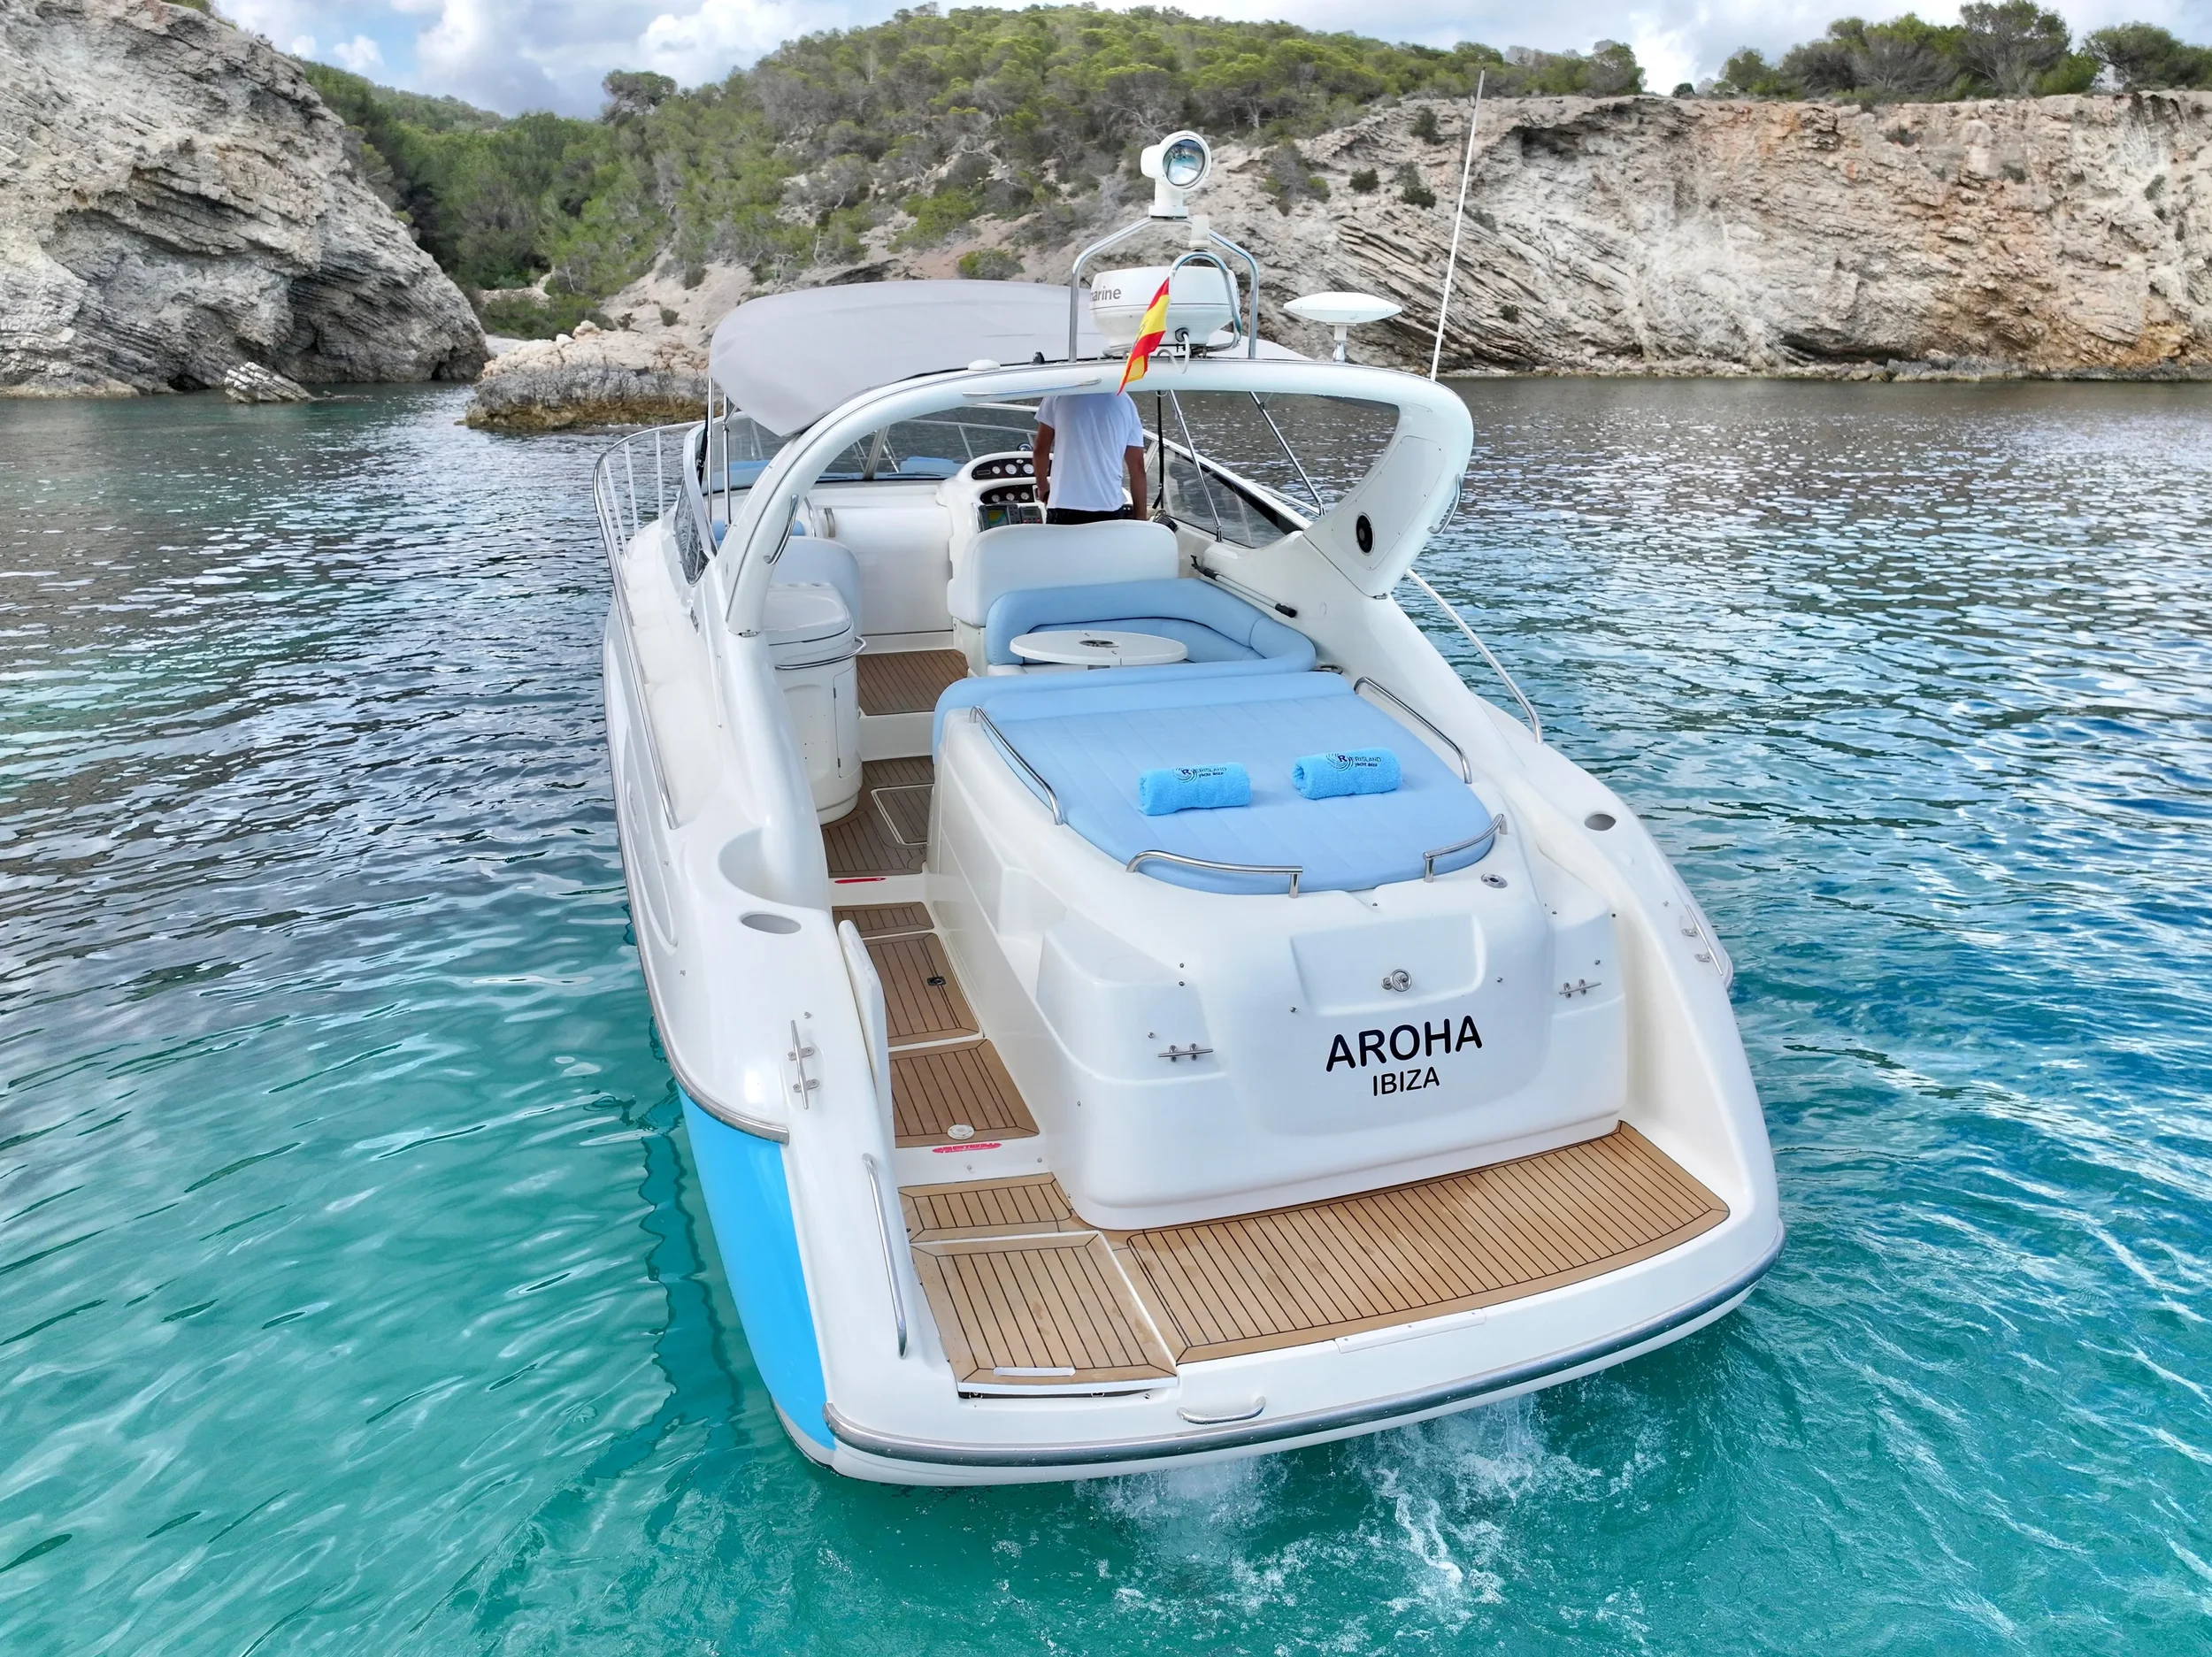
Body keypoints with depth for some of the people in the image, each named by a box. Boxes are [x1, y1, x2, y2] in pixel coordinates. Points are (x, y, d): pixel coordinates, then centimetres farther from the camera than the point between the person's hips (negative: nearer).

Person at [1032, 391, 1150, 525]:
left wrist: (1042, 487, 23)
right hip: (1109, 510, 2)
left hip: (1065, 507, -1)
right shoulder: (1125, 402, 4)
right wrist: (1140, 516, 10)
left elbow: (1041, 449, 6)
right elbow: (1137, 467, 4)